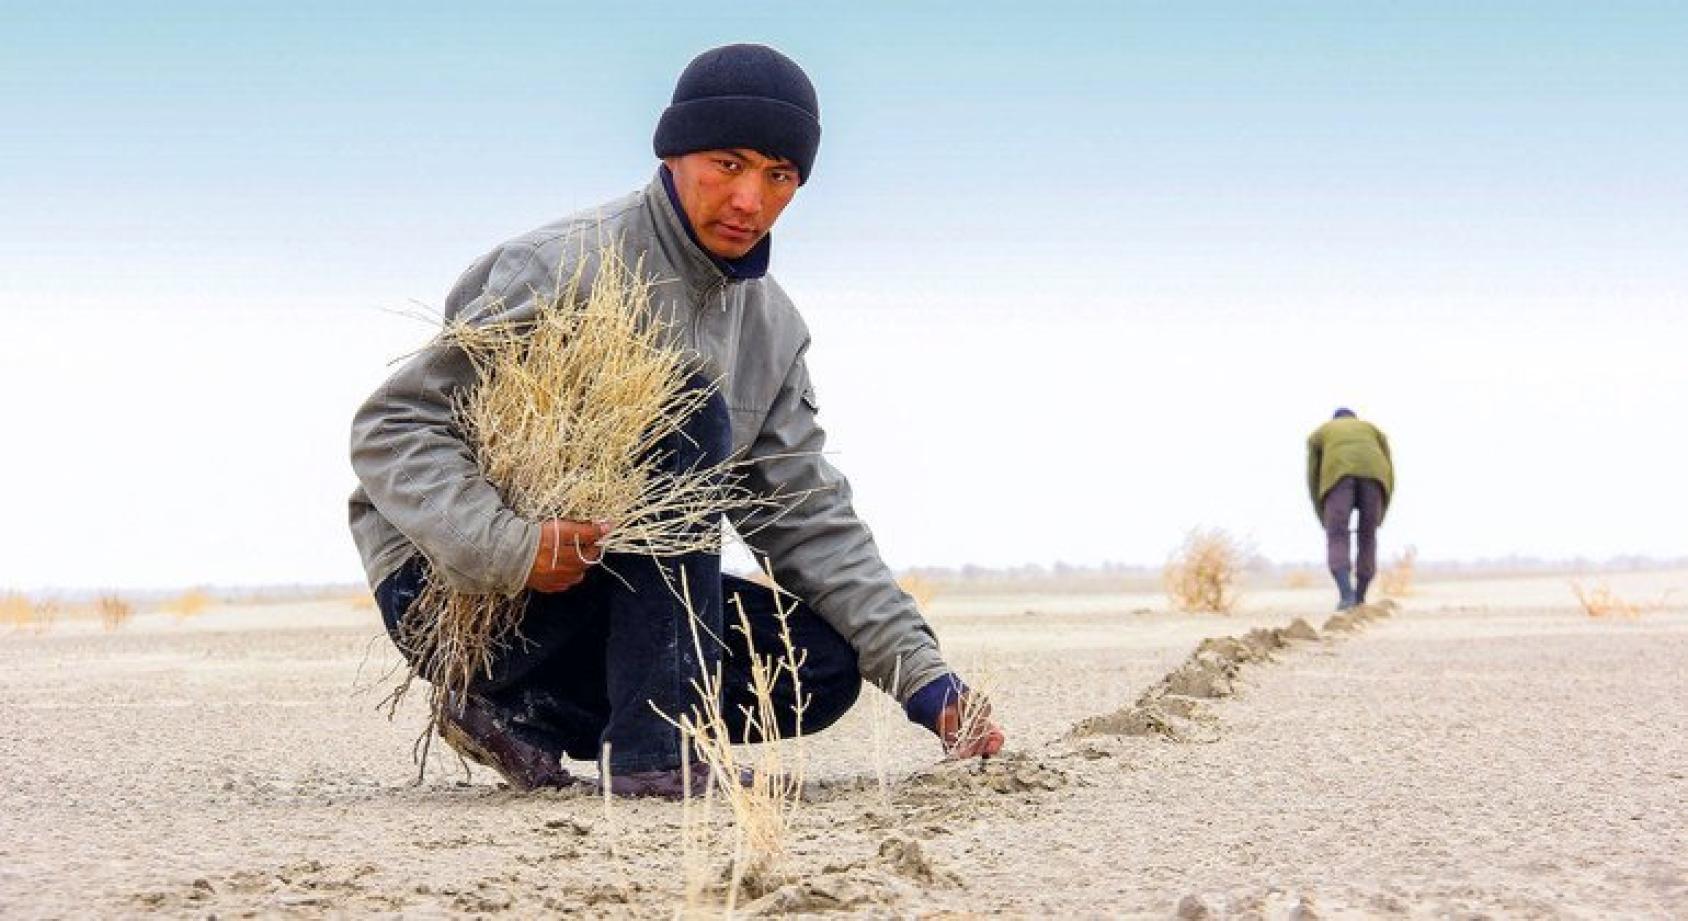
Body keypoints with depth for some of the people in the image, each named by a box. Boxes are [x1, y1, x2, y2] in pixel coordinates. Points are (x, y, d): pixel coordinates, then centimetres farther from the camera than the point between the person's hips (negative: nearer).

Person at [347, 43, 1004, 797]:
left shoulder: (770, 329, 6)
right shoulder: (565, 269, -17)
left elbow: (808, 518, 5)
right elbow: (391, 427, -19)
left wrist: (923, 679, -5)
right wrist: (506, 545, -36)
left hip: (597, 589, 7)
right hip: (450, 590, -7)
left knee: (824, 666, -10)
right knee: (687, 412, -27)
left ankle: (530, 714, -5)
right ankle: (654, 752, -30)